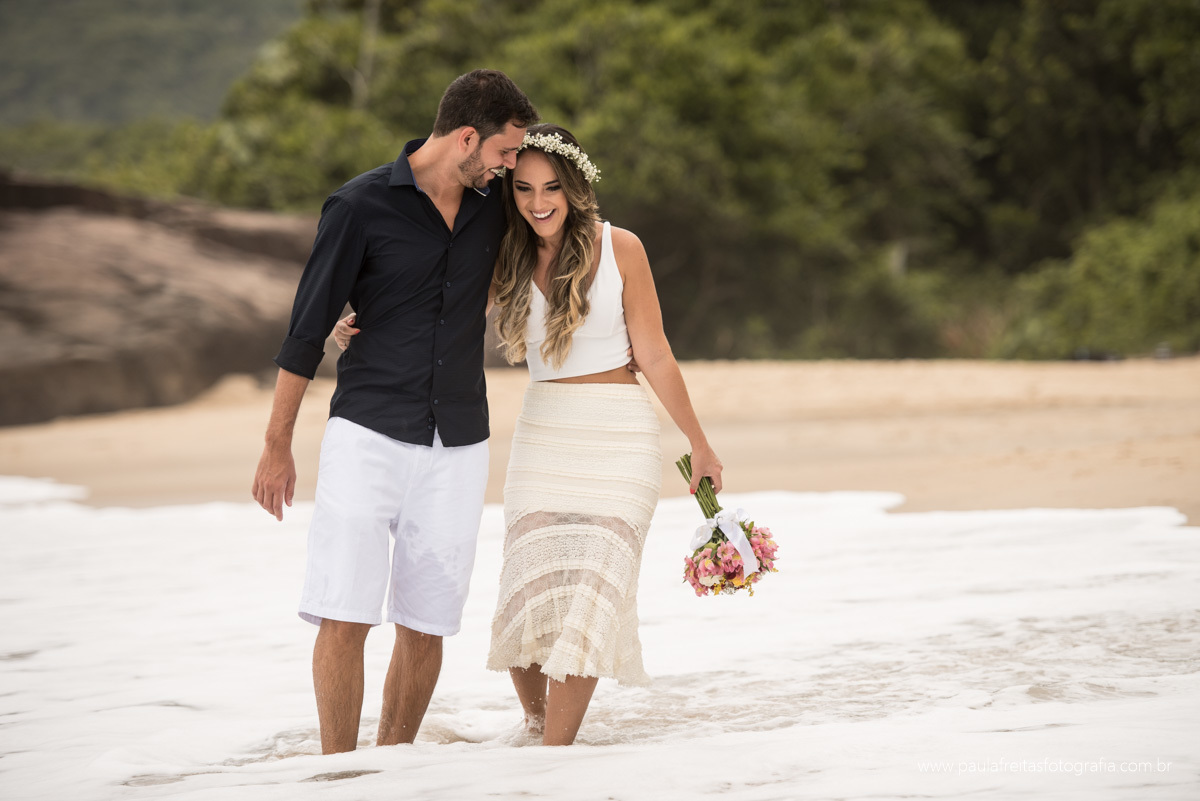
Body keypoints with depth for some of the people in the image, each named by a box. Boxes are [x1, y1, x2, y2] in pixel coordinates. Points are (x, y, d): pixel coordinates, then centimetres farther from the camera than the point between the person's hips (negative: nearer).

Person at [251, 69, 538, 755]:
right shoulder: (362, 205, -6)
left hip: (457, 445, 4)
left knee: (426, 626, 5)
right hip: (367, 434, -4)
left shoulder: (494, 206, 8)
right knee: (344, 616, -10)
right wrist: (278, 446, 1)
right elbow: (308, 329, -1)